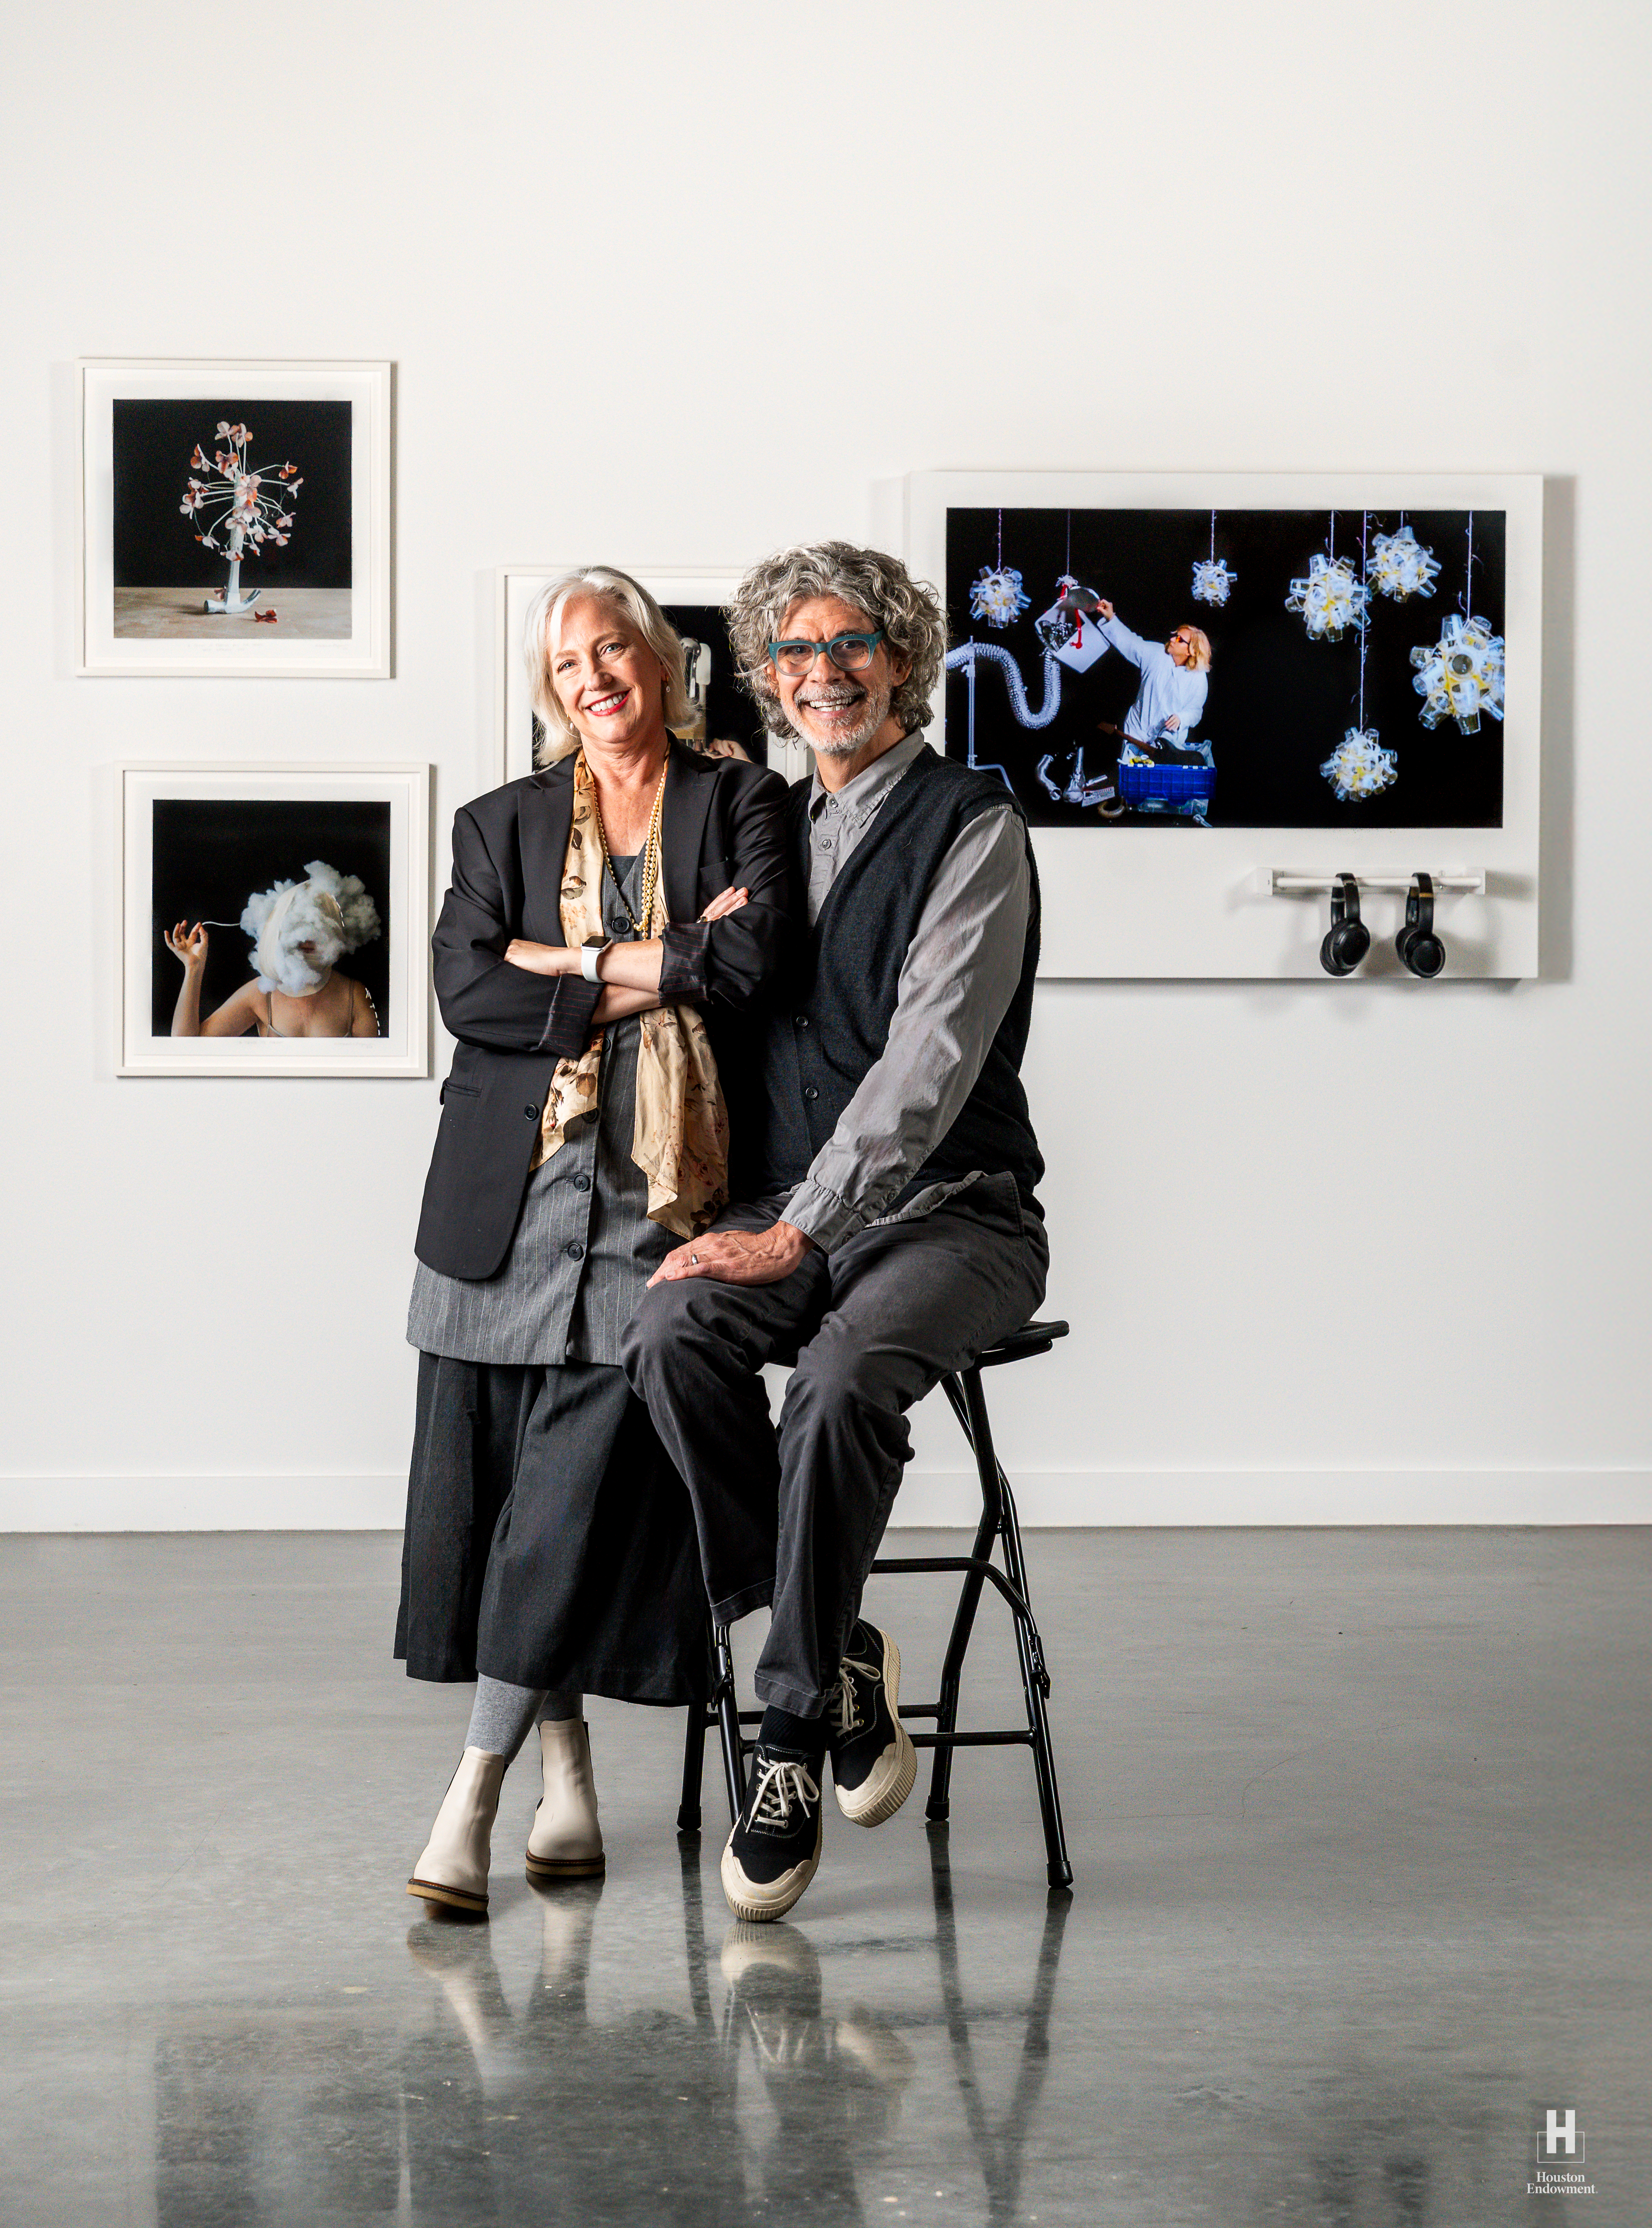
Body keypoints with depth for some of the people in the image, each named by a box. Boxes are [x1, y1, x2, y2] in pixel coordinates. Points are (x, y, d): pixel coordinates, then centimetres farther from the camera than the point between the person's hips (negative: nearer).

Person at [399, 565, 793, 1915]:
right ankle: (564, 1754, 17)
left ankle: (476, 1789, -9)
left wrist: (568, 964, -5)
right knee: (494, 1486, 1)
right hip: (512, 1190, 3)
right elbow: (467, 990, -2)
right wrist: (660, 969, -7)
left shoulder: (740, 802, 9)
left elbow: (750, 958, -8)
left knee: (583, 1485, -11)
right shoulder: (502, 826, 15)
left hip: (658, 1193, -3)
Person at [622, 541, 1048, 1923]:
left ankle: (794, 1734, -20)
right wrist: (740, 1219, 6)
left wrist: (798, 1233, -22)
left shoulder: (973, 828, -5)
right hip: (790, 1211, 5)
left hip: (952, 1215, -5)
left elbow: (929, 1059, -15)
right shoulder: (773, 832, 17)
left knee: (844, 1377, -35)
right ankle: (843, 1659, -15)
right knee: (672, 1336, -27)